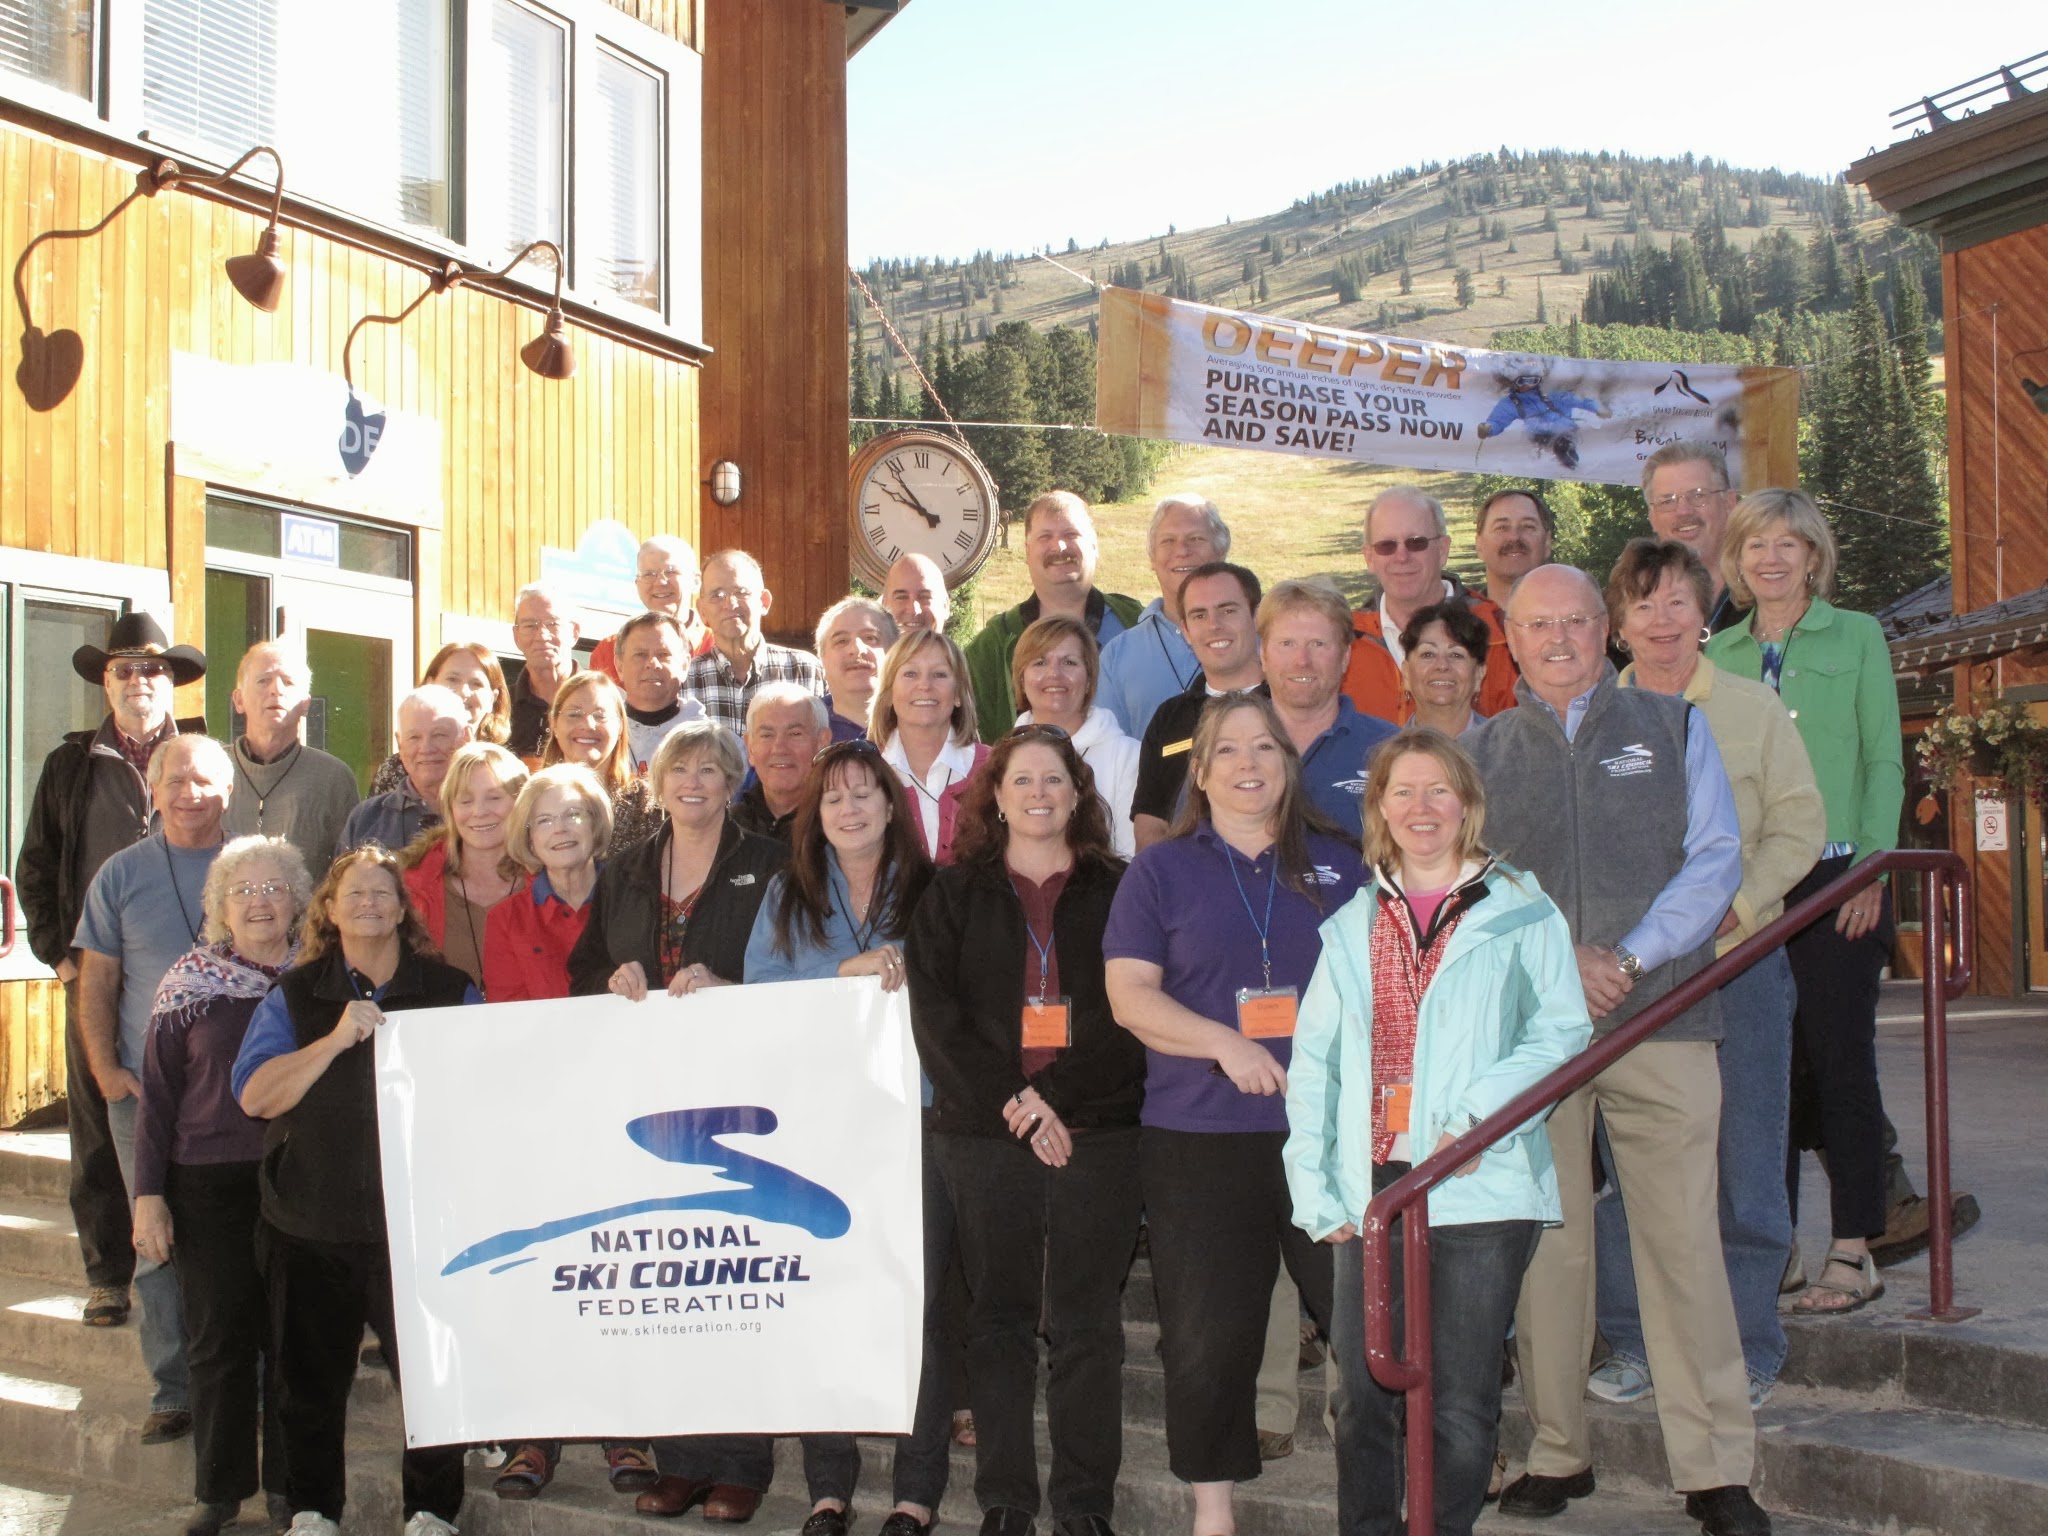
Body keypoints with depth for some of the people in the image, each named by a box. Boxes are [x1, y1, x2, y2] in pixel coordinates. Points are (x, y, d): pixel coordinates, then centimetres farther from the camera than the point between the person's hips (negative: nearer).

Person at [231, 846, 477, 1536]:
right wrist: (336, 1038, -16)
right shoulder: (294, 996, 6)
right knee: (311, 1375, 11)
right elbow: (254, 1095, -6)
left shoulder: (452, 992, 6)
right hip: (310, 1222, 1)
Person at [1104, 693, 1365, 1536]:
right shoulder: (1161, 870, 6)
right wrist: (1226, 1044, -15)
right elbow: (1129, 993, -1)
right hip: (1200, 1139, -1)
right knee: (1207, 1335, 4)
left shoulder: (1337, 868, 12)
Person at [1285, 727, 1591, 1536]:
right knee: (1365, 1395, 4)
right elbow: (1312, 1062, 13)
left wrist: (1482, 1109, -18)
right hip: (1373, 1187, 3)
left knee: (1461, 1404, -1)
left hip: (1480, 1188, -3)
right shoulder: (1351, 927, 16)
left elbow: (1563, 1029, -3)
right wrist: (1313, 1185, 3)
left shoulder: (1519, 914, 5)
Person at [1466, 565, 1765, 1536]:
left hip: (1660, 1017, -1)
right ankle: (1557, 1455, 14)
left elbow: (1716, 860, 4)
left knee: (1683, 1240, -4)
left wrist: (1629, 957, -9)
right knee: (1545, 1243, 2)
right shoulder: (1480, 752, 13)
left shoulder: (1674, 727, 12)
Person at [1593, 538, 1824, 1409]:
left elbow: (1798, 827, 2)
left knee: (1741, 1167, 2)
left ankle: (1745, 1352, 14)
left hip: (1736, 962, -1)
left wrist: (1735, 906, -13)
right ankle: (1633, 1344, 17)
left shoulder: (1754, 710, 5)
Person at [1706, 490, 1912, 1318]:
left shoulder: (1857, 637, 4)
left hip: (1835, 874, -3)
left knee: (1839, 1058, -2)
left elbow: (1884, 761, 1)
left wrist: (1872, 868, -9)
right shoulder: (1719, 653, 12)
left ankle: (1854, 1252, 5)